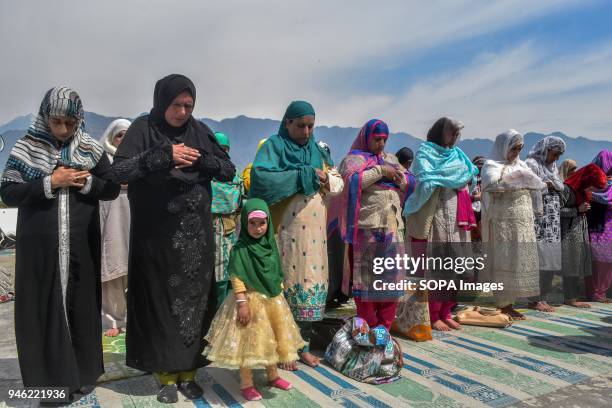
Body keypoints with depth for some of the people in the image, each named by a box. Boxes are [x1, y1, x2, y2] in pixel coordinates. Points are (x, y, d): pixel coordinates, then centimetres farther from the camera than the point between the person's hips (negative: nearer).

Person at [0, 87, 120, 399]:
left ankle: (81, 372, 24)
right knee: (43, 307, 4)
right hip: (40, 246, -1)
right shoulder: (26, 149, 0)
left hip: (81, 245, 1)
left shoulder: (91, 149, 4)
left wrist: (87, 182, -12)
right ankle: (48, 376, 19)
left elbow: (112, 189, 5)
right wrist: (50, 182, -15)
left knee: (80, 305, 8)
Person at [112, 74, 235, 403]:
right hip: (156, 236, -2)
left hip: (195, 235, 3)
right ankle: (166, 374, 19)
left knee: (194, 298, 5)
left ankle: (188, 371, 20)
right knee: (159, 301, 3)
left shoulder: (199, 131, 7)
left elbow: (229, 170, 6)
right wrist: (164, 155, -21)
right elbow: (119, 170, -12)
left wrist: (201, 160, -13)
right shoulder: (143, 128, -1)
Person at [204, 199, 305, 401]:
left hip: (272, 300, 6)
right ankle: (246, 384, 22)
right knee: (248, 342, 4)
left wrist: (280, 295, 13)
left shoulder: (270, 245, 2)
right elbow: (237, 278, -18)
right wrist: (242, 303, -22)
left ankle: (273, 375, 38)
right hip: (251, 300, -6)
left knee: (271, 339, 19)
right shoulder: (240, 249, -16)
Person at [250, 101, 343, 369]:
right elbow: (261, 176, -19)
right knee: (287, 282, -2)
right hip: (287, 230, -5)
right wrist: (305, 175, -17)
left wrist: (327, 180, -8)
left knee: (312, 281, 7)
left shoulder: (317, 150, 16)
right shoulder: (274, 145, -2)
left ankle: (304, 345, 21)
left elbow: (336, 181, 17)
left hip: (314, 230, 6)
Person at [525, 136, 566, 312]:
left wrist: (551, 184, -5)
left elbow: (561, 186, 12)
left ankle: (542, 297, 14)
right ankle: (534, 299, 0)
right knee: (538, 259, -7)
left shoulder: (553, 166, 21)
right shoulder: (531, 164, -4)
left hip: (552, 221, 8)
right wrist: (547, 186, -4)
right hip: (537, 220, -8)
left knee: (551, 260, 7)